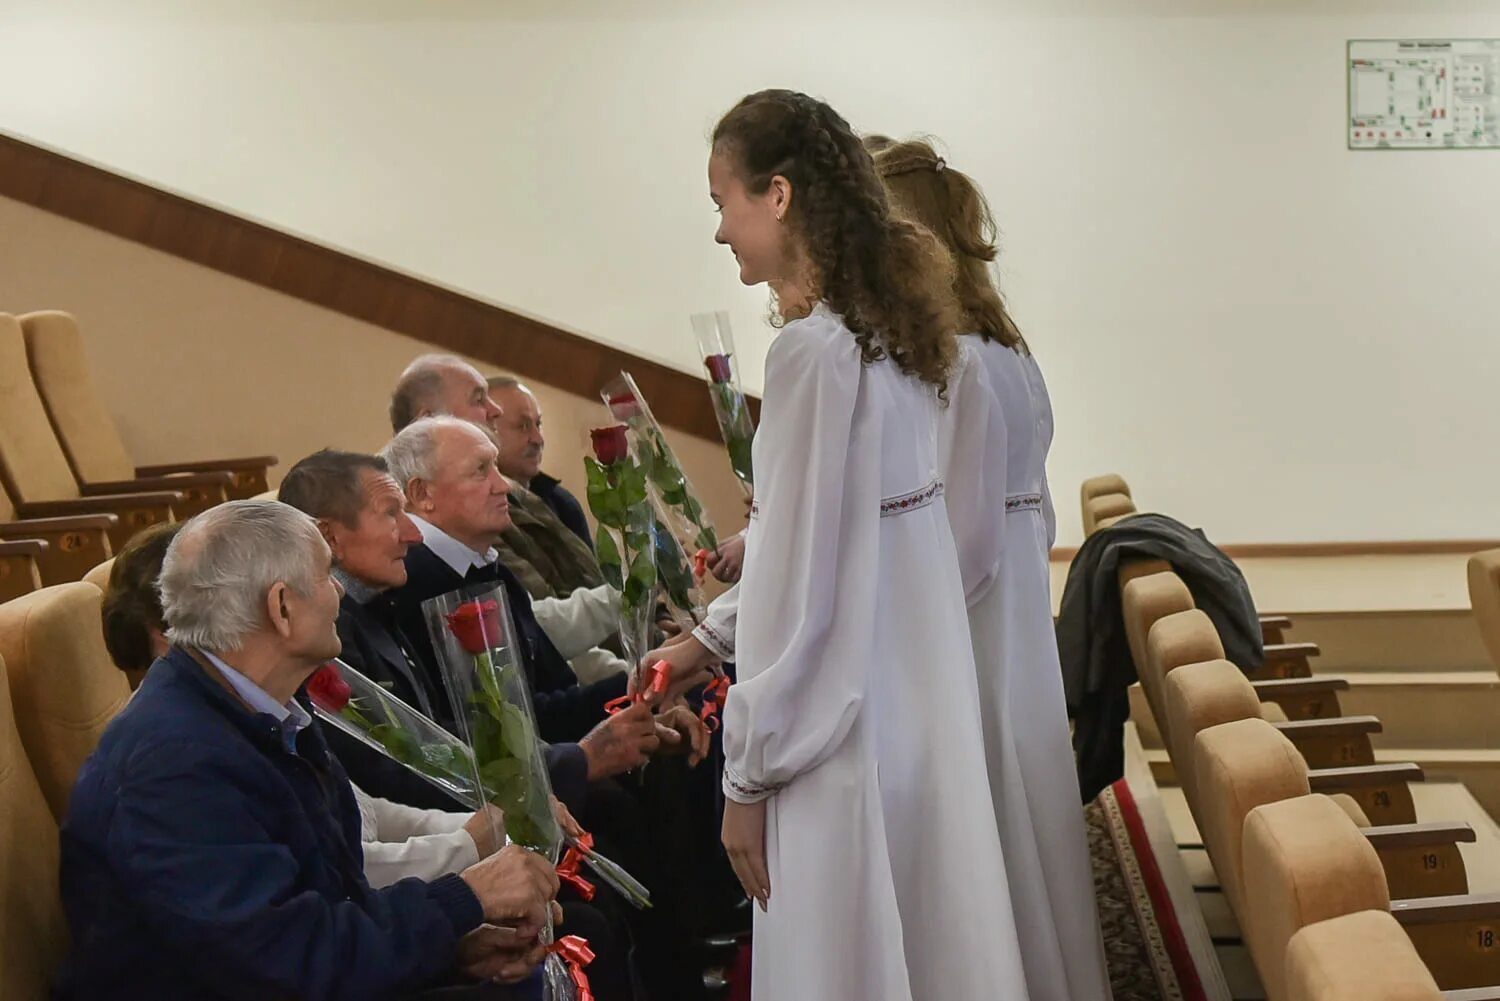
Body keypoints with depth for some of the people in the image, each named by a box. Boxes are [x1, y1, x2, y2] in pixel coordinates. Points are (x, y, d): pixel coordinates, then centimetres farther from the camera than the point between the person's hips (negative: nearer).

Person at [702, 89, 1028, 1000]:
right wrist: (714, 635, 22)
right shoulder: (893, 327, 9)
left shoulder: (814, 347, -18)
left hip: (844, 725, -8)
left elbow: (798, 582, -17)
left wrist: (749, 771, -10)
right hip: (917, 701, 8)